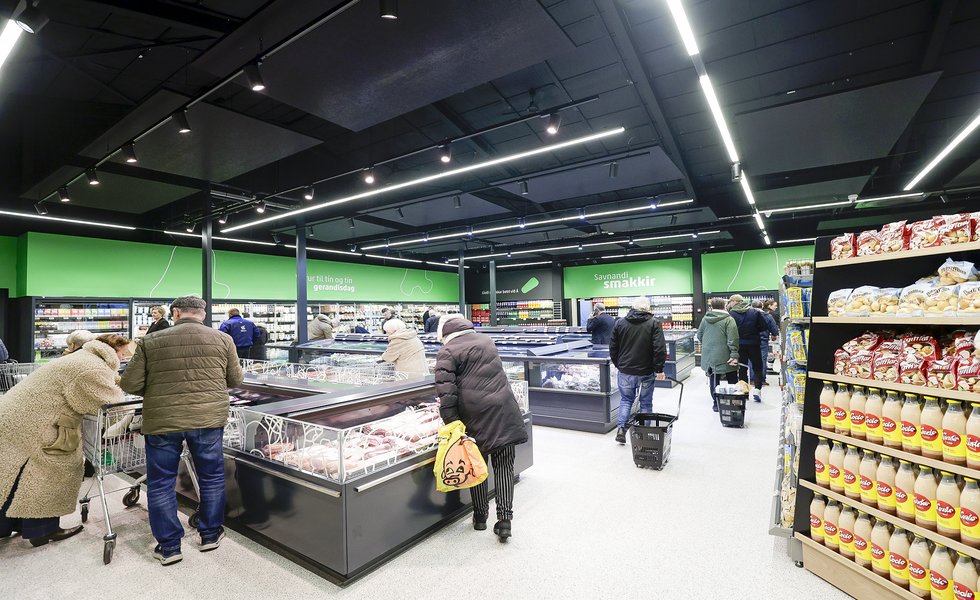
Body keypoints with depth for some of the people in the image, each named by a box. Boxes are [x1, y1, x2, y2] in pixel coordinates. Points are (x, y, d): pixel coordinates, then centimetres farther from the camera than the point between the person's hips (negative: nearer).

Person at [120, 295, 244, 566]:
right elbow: (235, 379, 6)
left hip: (161, 421, 0)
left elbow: (129, 383, -1)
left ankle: (168, 546, 23)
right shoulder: (222, 339, -2)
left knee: (161, 482, 16)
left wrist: (156, 391, 18)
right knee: (211, 476, 17)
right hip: (208, 418, 1)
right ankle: (210, 534, 30)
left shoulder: (151, 341, -2)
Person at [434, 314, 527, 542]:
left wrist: (452, 421, -8)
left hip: (474, 414, -3)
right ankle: (504, 519, 6)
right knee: (504, 465, 10)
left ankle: (480, 516, 28)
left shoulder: (447, 351, -2)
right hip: (503, 409, 3)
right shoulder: (487, 340, 15)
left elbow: (446, 390, -12)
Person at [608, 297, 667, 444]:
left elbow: (613, 348, 5)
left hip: (625, 371, 2)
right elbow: (660, 348, -13)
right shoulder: (653, 323, -6)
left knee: (625, 400, 16)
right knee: (646, 403, 11)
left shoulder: (619, 323, 2)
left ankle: (621, 429, 4)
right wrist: (659, 369, -8)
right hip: (646, 372, -2)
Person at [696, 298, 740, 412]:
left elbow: (699, 336, 12)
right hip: (724, 357, -4)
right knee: (732, 380, 11)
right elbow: (733, 340, -16)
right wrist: (734, 354, -17)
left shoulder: (705, 319, 5)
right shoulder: (728, 320, -9)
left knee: (713, 380, 10)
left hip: (709, 356, 4)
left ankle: (716, 403, 15)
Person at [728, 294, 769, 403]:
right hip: (753, 344, 1)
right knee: (757, 367, 14)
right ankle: (757, 388, 0)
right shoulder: (755, 312, -3)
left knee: (742, 368, 11)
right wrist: (754, 331, 11)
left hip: (739, 344, -1)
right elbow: (764, 327, -3)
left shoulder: (731, 314, -10)